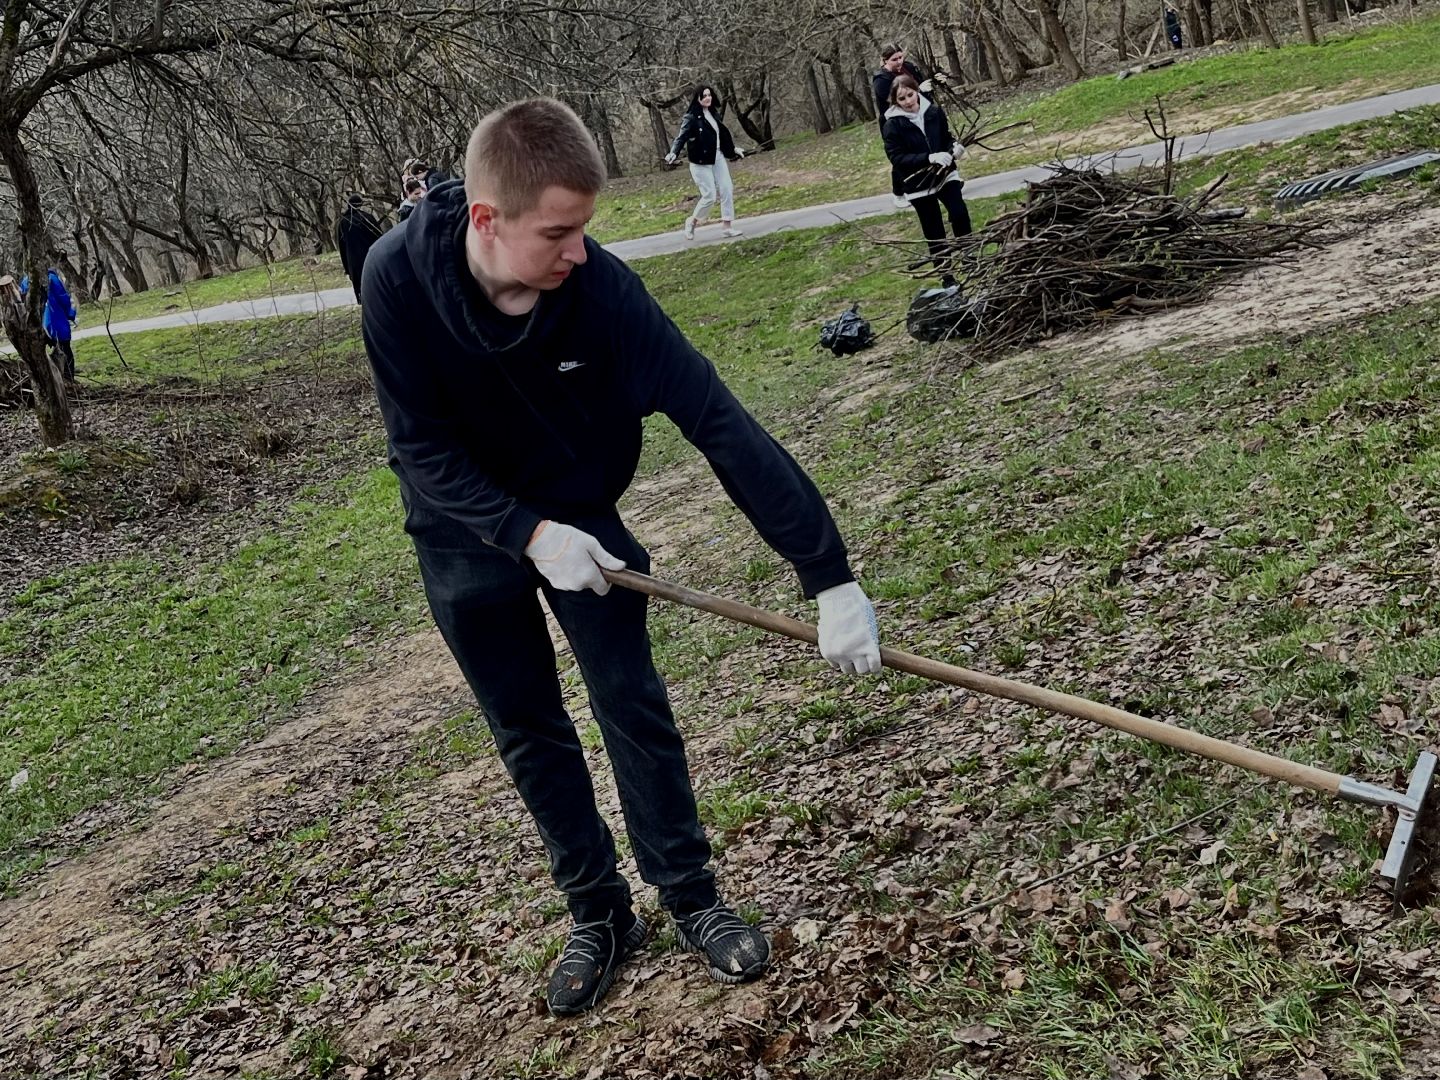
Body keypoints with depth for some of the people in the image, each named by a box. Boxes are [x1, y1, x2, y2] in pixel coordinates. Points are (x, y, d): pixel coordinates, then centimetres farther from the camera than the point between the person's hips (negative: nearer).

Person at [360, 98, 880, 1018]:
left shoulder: (601, 287, -30)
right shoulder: (400, 279, -28)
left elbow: (720, 424, -32)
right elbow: (422, 449, -20)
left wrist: (830, 578, -34)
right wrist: (529, 534, -33)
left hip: (579, 511, 0)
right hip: (466, 530, 1)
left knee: (632, 702, -1)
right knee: (528, 732, 8)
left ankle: (692, 897, 18)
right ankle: (600, 914, 24)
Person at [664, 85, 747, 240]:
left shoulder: (714, 113, 8)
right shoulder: (691, 117, -12)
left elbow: (722, 133, 22)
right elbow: (681, 137, -21)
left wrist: (733, 149, 31)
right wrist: (673, 153, -38)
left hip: (718, 158, 7)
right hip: (701, 162, -7)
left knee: (727, 190, 0)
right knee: (710, 196, -7)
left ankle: (727, 226, 7)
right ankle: (692, 222, 15)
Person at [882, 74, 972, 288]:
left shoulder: (934, 111, -6)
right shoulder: (893, 125, -15)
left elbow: (946, 137, 8)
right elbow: (897, 158, -21)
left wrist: (954, 146, -16)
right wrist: (929, 158, -31)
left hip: (944, 174, 2)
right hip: (918, 183, -2)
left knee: (960, 214, -12)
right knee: (933, 230, 5)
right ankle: (945, 275, 18)